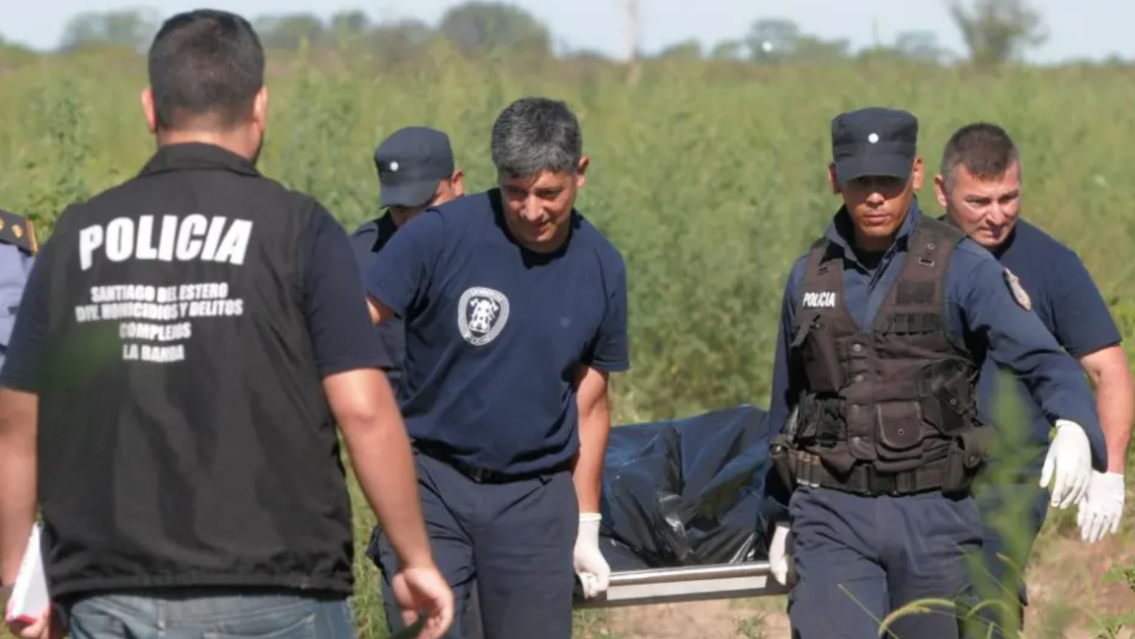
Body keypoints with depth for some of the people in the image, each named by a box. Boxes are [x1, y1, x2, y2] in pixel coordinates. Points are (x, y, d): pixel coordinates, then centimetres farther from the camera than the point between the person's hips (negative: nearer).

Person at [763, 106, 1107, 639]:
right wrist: (782, 517, 23)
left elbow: (1043, 361, -14)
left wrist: (1074, 429, -36)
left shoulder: (962, 269, -5)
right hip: (833, 515, 2)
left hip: (934, 516, -2)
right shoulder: (809, 276, 8)